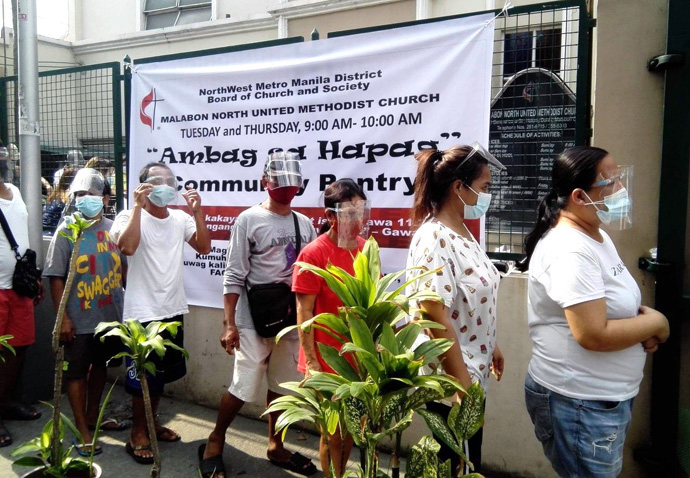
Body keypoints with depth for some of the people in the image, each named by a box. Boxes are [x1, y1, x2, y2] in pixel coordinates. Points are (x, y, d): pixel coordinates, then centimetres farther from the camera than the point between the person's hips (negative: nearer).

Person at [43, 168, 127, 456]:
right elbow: (56, 278, -9)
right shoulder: (67, 231, -9)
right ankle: (82, 429, 21)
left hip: (110, 316, 4)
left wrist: (127, 301, 9)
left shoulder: (113, 228, 1)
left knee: (99, 366, 20)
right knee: (76, 372, 7)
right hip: (80, 320, -4)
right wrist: (63, 317, -12)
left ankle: (92, 415, 39)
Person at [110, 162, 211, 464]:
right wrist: (138, 205, -25)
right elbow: (127, 246, -28)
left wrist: (197, 211, -12)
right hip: (142, 313, -6)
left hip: (172, 310, 6)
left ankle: (150, 422, 37)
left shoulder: (181, 219, 6)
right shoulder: (130, 217, -8)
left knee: (162, 373, 19)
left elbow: (204, 247, -4)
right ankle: (138, 433, 22)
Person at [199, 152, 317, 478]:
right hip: (254, 319, -4)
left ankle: (275, 447, 32)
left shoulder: (305, 223, 7)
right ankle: (214, 443, 23)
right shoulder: (249, 219, -6)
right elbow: (234, 276, -9)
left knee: (282, 386, 14)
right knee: (245, 386, 0)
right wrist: (229, 323, -12)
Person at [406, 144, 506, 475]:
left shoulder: (461, 232, 6)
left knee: (463, 462, 24)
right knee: (461, 466, 9)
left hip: (471, 372, 9)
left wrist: (491, 346, 21)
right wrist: (463, 384, -22)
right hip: (451, 381, -9)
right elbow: (436, 317, -26)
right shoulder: (434, 240, -24)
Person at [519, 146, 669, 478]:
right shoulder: (569, 250, -25)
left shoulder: (597, 236, 7)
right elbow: (594, 335, -29)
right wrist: (655, 323, -13)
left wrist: (641, 316, -2)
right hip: (578, 403, -10)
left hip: (606, 398, 10)